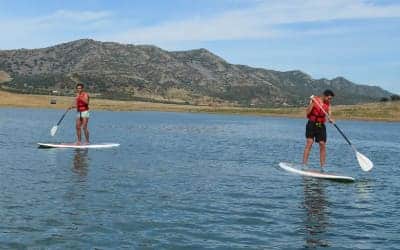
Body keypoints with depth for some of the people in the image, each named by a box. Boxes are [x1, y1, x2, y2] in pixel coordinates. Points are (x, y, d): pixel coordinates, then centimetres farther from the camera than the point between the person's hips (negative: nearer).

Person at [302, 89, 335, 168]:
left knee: (323, 145, -1)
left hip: (321, 126, 4)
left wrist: (330, 119, -25)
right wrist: (312, 103, -21)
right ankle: (304, 164, -13)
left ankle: (322, 167, 5)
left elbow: (329, 114, -3)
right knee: (309, 143, -13)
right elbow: (307, 113, -10)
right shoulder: (314, 100, -4)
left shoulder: (328, 104, 7)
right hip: (312, 124, -4)